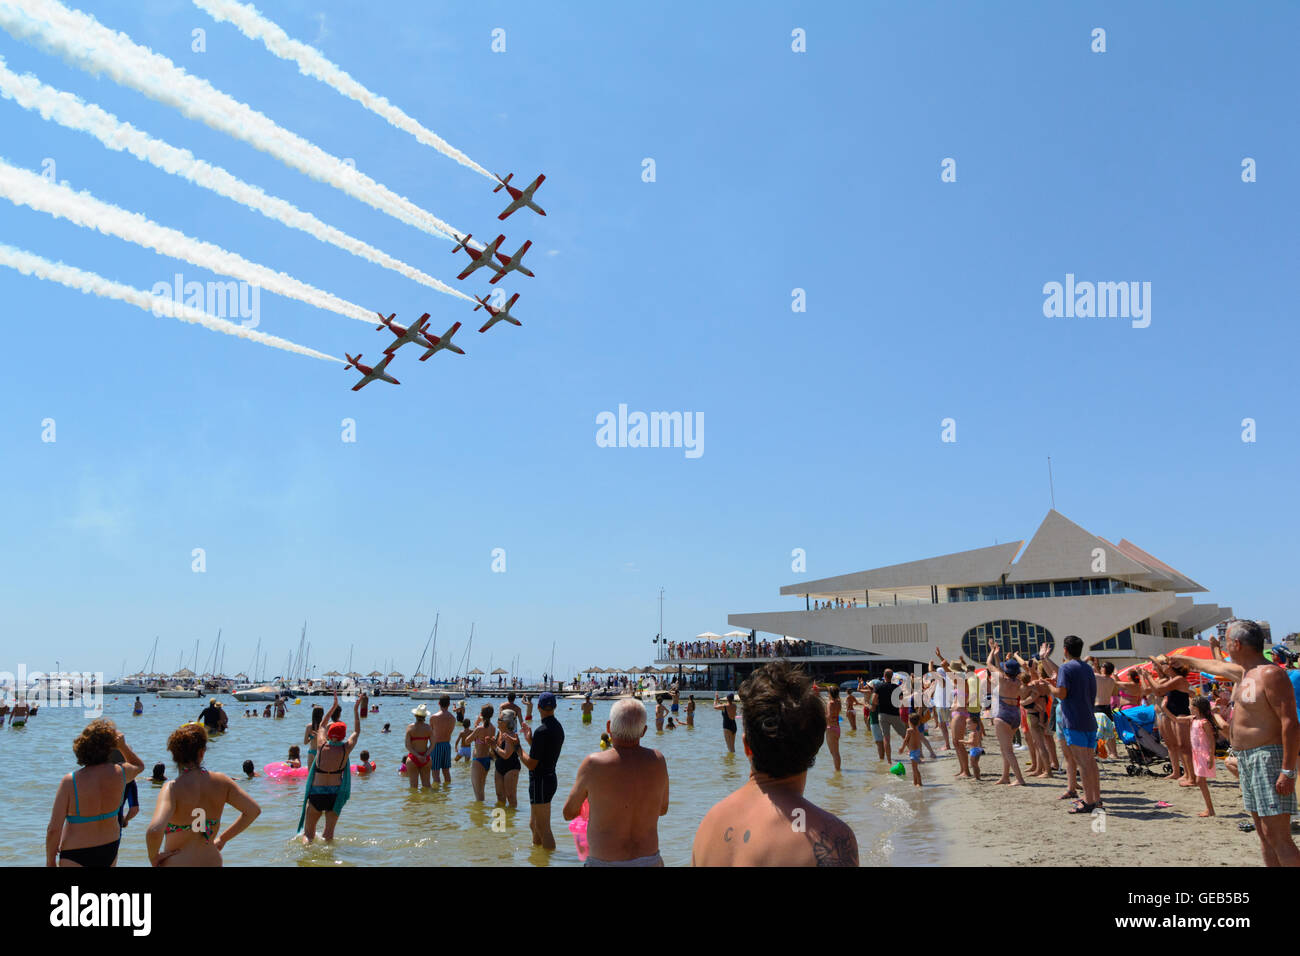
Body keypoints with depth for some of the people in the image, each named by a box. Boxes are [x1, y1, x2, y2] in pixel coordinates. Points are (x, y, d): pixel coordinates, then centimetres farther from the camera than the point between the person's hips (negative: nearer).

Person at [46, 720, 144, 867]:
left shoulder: (70, 781, -19)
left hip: (76, 858, -4)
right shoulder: (119, 773, -10)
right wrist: (123, 746, 4)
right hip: (110, 851, 4)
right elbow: (139, 765, 17)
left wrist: (50, 861, -2)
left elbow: (54, 829, -15)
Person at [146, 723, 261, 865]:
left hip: (176, 863, -4)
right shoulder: (220, 782, -5)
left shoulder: (172, 789, -17)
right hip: (213, 861, 4)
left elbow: (154, 831, -32)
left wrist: (154, 858, -12)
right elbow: (254, 810, 1)